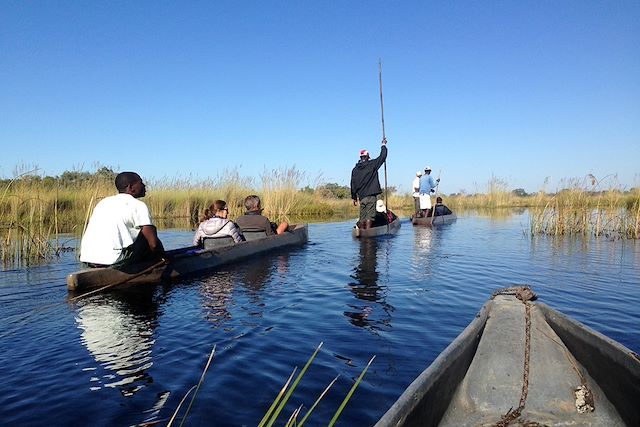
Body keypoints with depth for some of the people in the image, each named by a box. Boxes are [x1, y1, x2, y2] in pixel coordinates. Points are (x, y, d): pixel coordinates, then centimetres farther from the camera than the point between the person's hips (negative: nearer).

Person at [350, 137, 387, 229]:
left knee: (362, 217, 7)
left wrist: (354, 198, 16)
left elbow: (353, 185, 10)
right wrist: (383, 145, 19)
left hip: (361, 196, 4)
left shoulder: (355, 169, 9)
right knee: (369, 216, -6)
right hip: (371, 195, -4)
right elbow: (383, 156, 4)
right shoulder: (372, 164, -3)